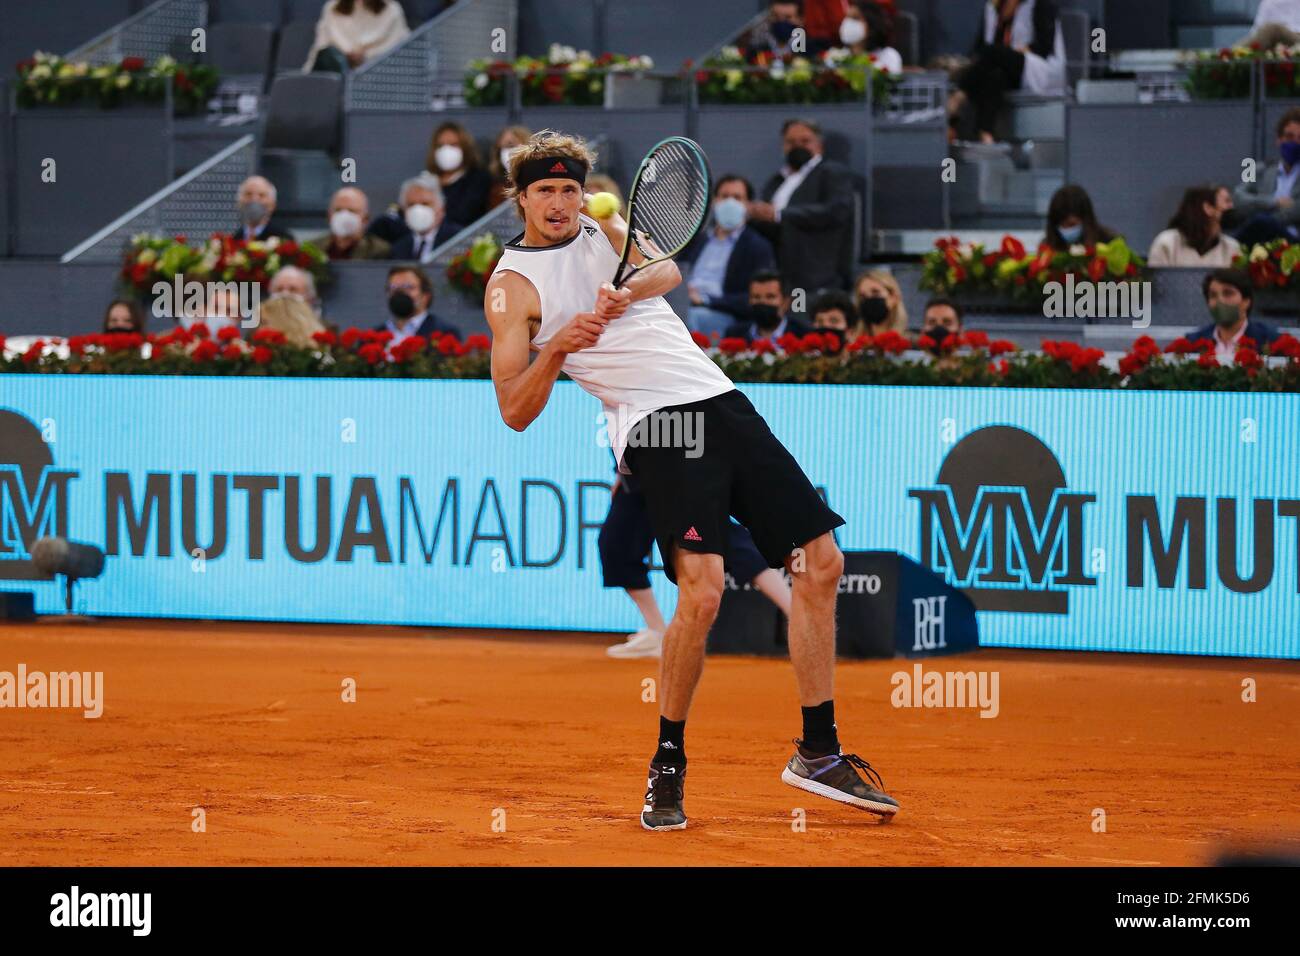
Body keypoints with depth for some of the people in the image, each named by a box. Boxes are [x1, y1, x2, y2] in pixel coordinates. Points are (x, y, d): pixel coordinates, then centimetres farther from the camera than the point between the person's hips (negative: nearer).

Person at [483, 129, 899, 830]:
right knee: (701, 593, -24)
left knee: (820, 563, 4)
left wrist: (627, 291, -27)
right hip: (654, 428, -6)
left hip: (721, 400, 6)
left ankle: (818, 753, 15)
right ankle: (666, 766, -7)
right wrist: (555, 352, -21)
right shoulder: (512, 286, 3)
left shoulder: (604, 227, 16)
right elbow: (515, 412, -3)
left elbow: (667, 270, -5)